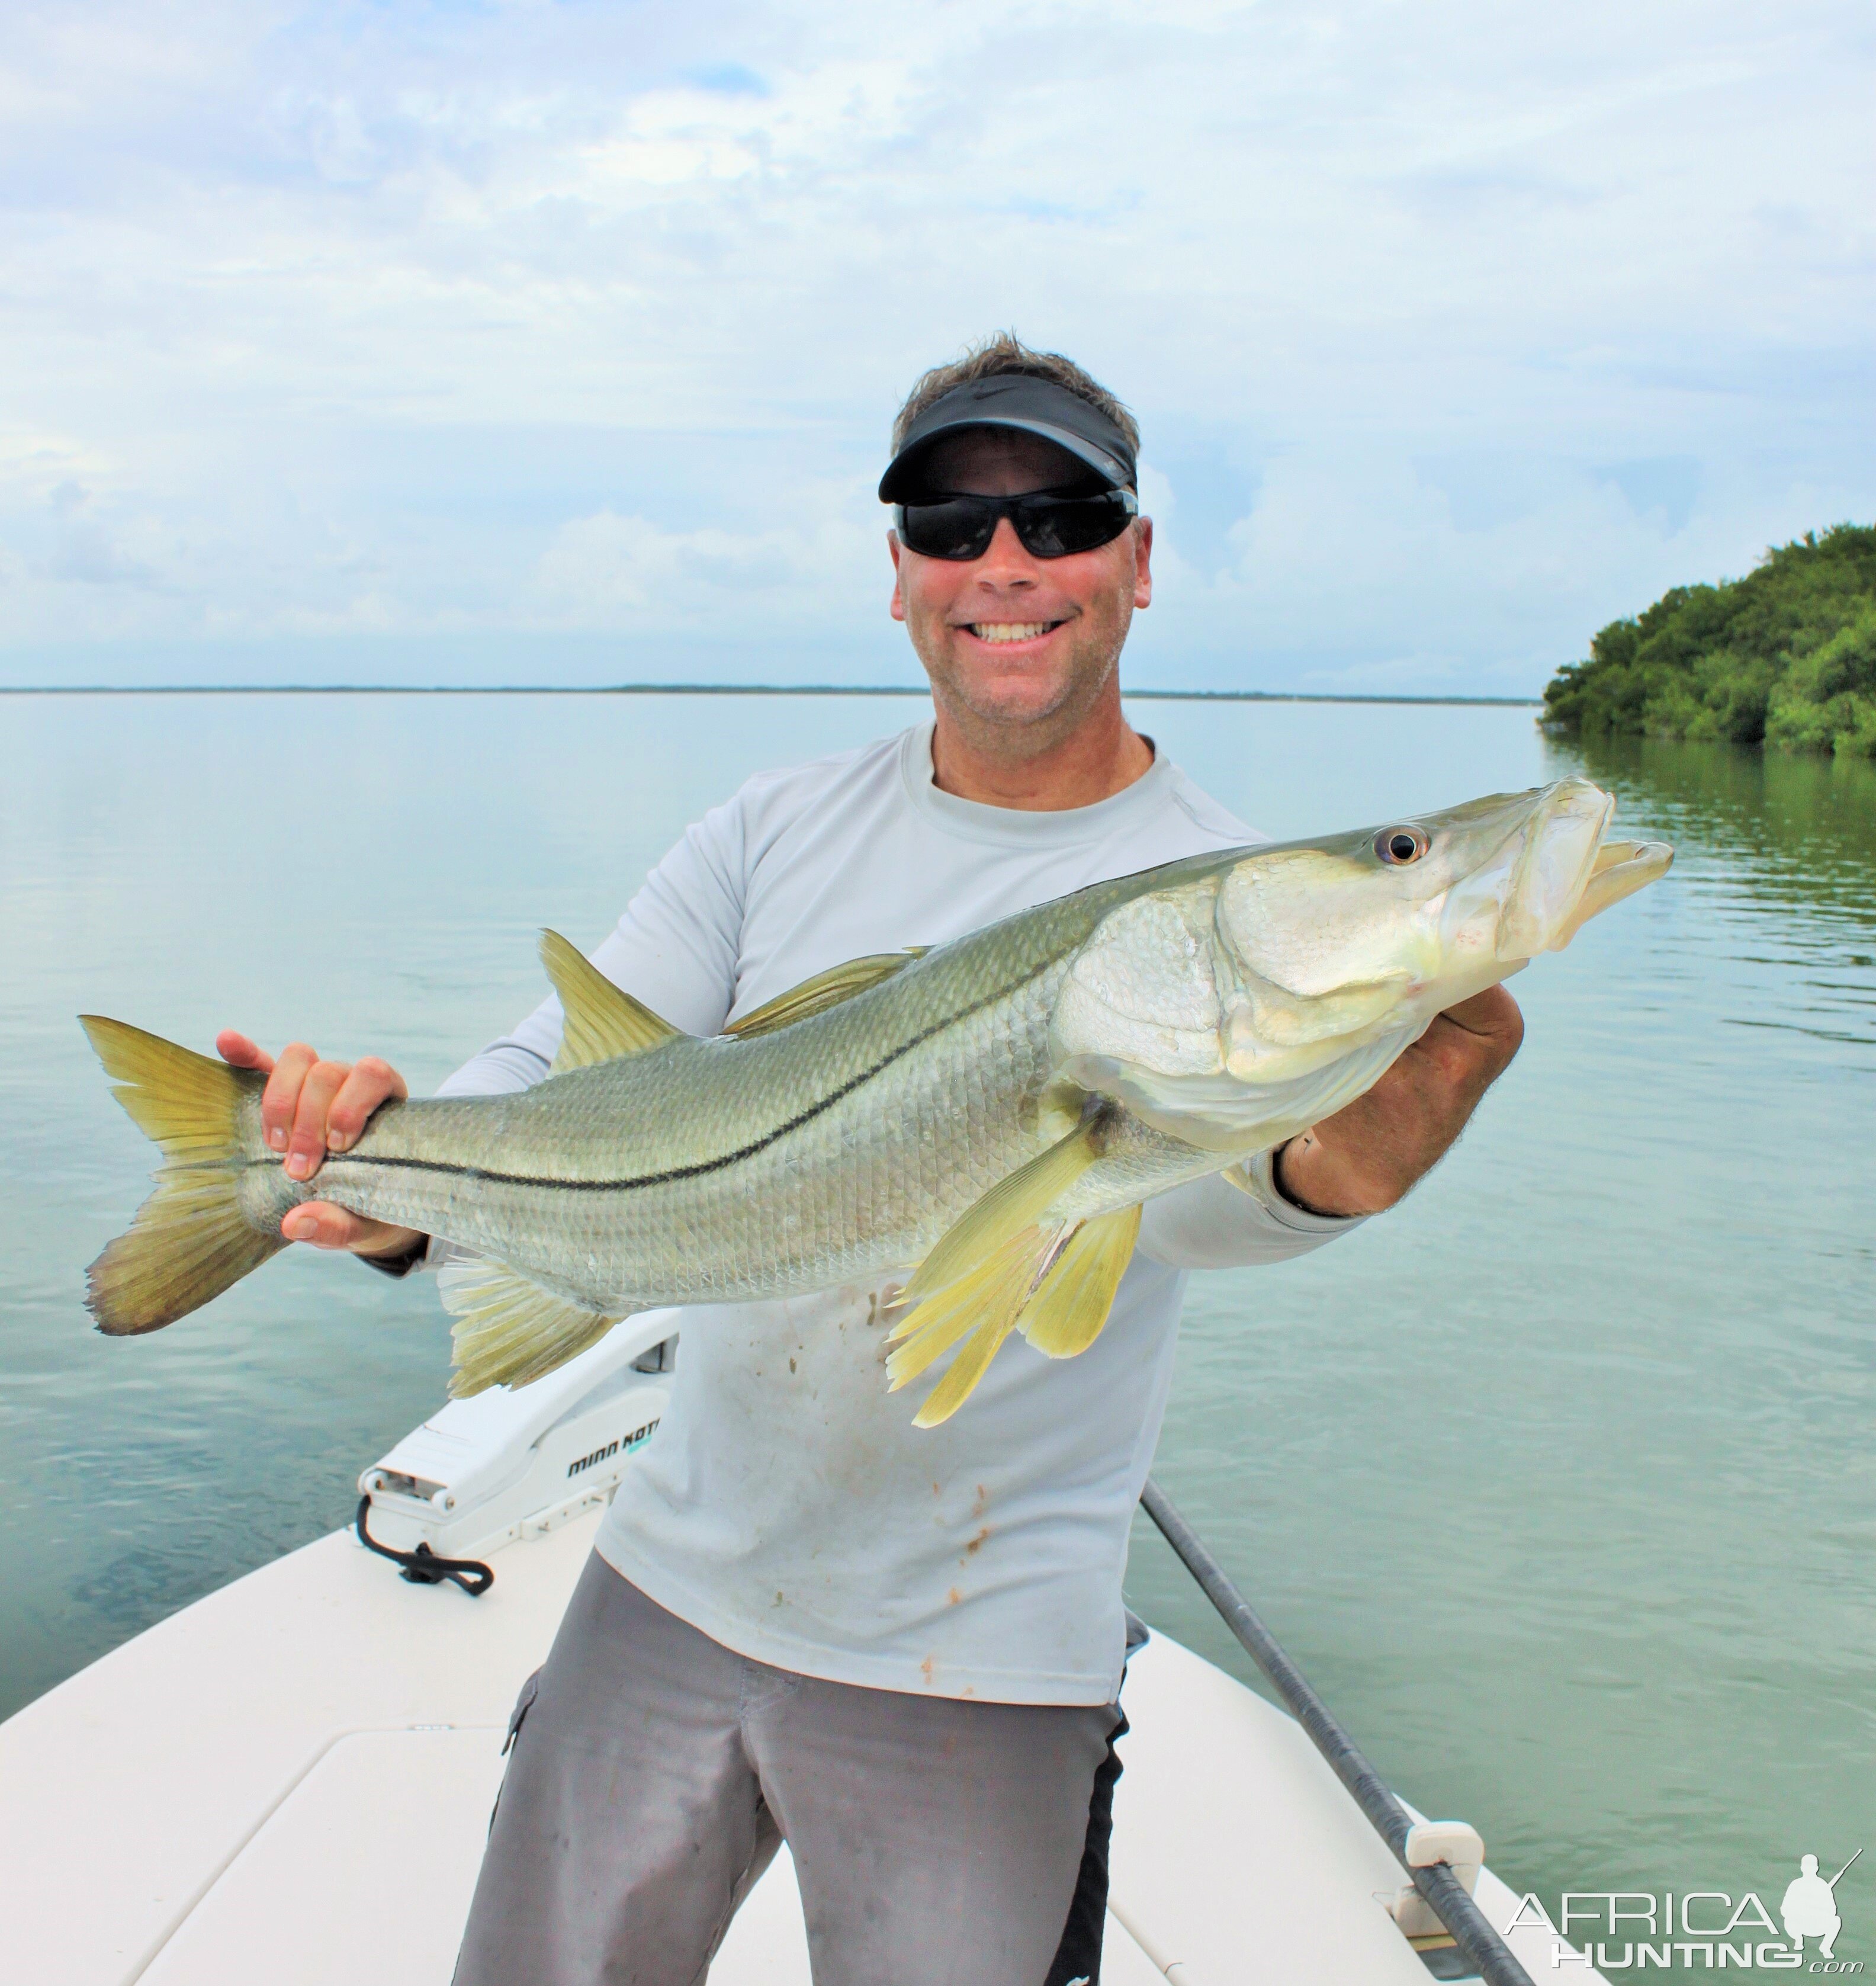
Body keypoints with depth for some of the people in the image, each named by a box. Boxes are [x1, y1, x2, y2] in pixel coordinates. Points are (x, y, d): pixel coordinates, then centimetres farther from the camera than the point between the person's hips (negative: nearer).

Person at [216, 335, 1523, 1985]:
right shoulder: (779, 831, 1)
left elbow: (1198, 1197, -29)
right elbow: (552, 1078, -4)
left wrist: (1355, 1155, -53)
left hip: (981, 1671, -3)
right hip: (670, 1587, 4)